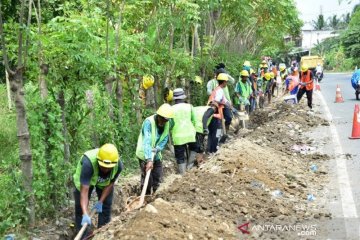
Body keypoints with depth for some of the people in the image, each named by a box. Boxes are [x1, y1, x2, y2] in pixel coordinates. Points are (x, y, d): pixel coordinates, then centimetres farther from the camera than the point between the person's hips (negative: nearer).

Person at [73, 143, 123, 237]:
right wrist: (85, 214, -51)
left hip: (104, 182, 3)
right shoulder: (88, 163, -45)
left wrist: (100, 201, -16)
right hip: (84, 180, -2)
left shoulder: (118, 165, -33)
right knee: (80, 208, -5)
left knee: (106, 207, 2)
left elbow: (110, 184, -14)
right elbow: (84, 190, -44)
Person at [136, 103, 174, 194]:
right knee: (147, 179, -7)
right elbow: (146, 142, -33)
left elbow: (164, 140, -1)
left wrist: (157, 149, -22)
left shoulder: (167, 124, -5)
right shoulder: (148, 122, -25)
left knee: (158, 179, 12)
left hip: (156, 155, 6)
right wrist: (149, 159, -41)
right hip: (145, 155, -6)